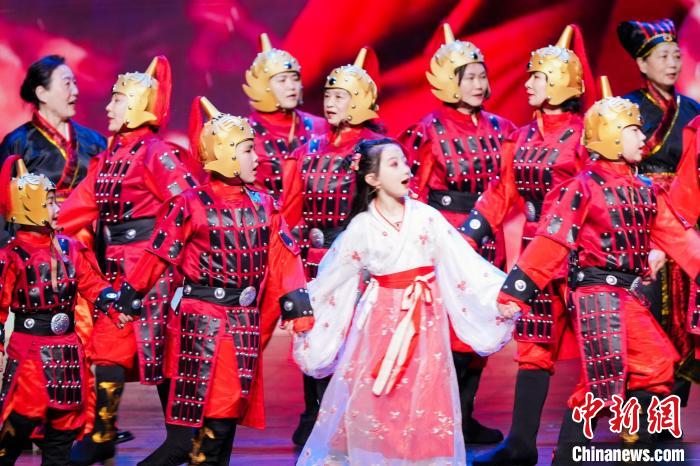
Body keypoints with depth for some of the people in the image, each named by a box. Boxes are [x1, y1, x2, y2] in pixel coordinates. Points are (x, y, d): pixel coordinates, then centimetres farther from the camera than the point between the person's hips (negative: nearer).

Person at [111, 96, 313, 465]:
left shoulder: (263, 206, 8)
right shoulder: (192, 205, -7)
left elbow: (284, 258, 6)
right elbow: (158, 254, -5)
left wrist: (297, 306, -1)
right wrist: (127, 299, -4)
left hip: (245, 320, 5)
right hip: (203, 317, -5)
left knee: (231, 403, 7)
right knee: (204, 402, -6)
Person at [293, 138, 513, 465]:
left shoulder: (426, 216, -1)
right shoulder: (362, 227, -3)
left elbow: (464, 262, -3)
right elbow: (331, 279, 4)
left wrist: (501, 293, -10)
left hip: (424, 317, 1)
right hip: (383, 318, -1)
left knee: (423, 397, 5)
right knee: (371, 400, 2)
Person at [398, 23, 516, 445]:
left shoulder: (498, 128, 7)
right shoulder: (428, 132, -6)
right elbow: (411, 192, -5)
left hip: (487, 236, 5)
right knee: (449, 326, -7)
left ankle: (465, 416, 17)